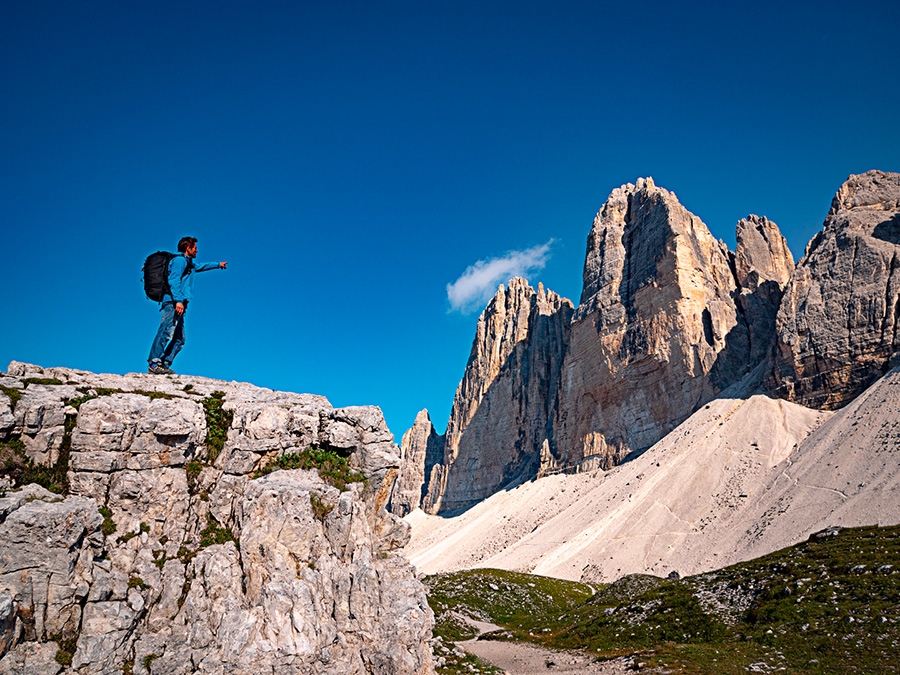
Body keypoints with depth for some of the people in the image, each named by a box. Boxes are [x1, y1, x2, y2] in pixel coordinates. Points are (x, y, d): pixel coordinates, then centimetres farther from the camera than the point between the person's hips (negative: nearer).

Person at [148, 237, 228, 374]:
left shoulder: (188, 263, 29)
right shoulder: (179, 260, -1)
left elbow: (200, 266, 50)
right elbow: (174, 281, -14)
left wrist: (218, 265, 63)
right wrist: (178, 300, -23)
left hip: (178, 304, 10)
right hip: (173, 303, -10)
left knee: (179, 339, 3)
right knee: (166, 332, -20)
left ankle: (164, 364, -1)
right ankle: (153, 363, -26)